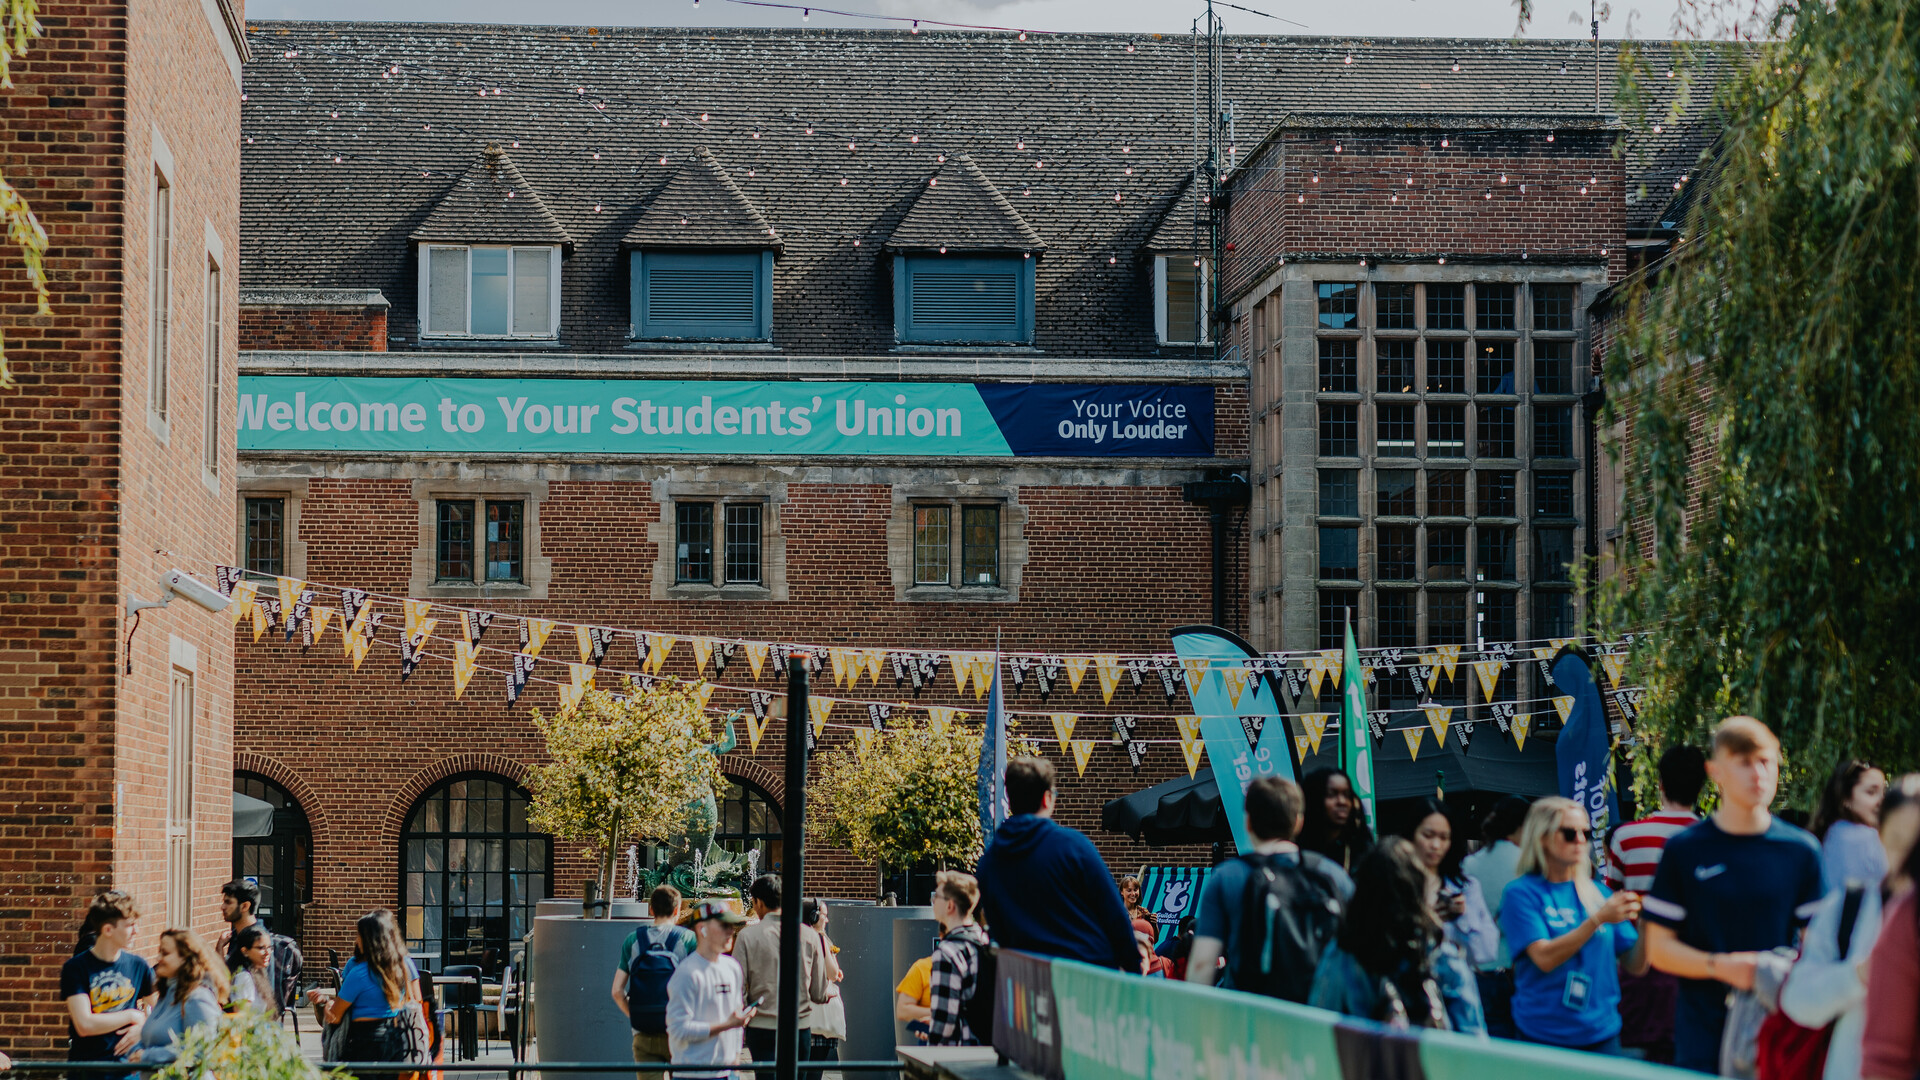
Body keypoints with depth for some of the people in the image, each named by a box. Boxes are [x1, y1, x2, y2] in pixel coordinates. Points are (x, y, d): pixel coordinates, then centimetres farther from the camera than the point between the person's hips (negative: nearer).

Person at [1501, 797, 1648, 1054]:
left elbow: (1636, 965, 6)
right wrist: (1598, 919, -25)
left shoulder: (1598, 893, 8)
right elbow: (1544, 958, -18)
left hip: (1602, 1032, 4)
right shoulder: (1522, 893, -5)